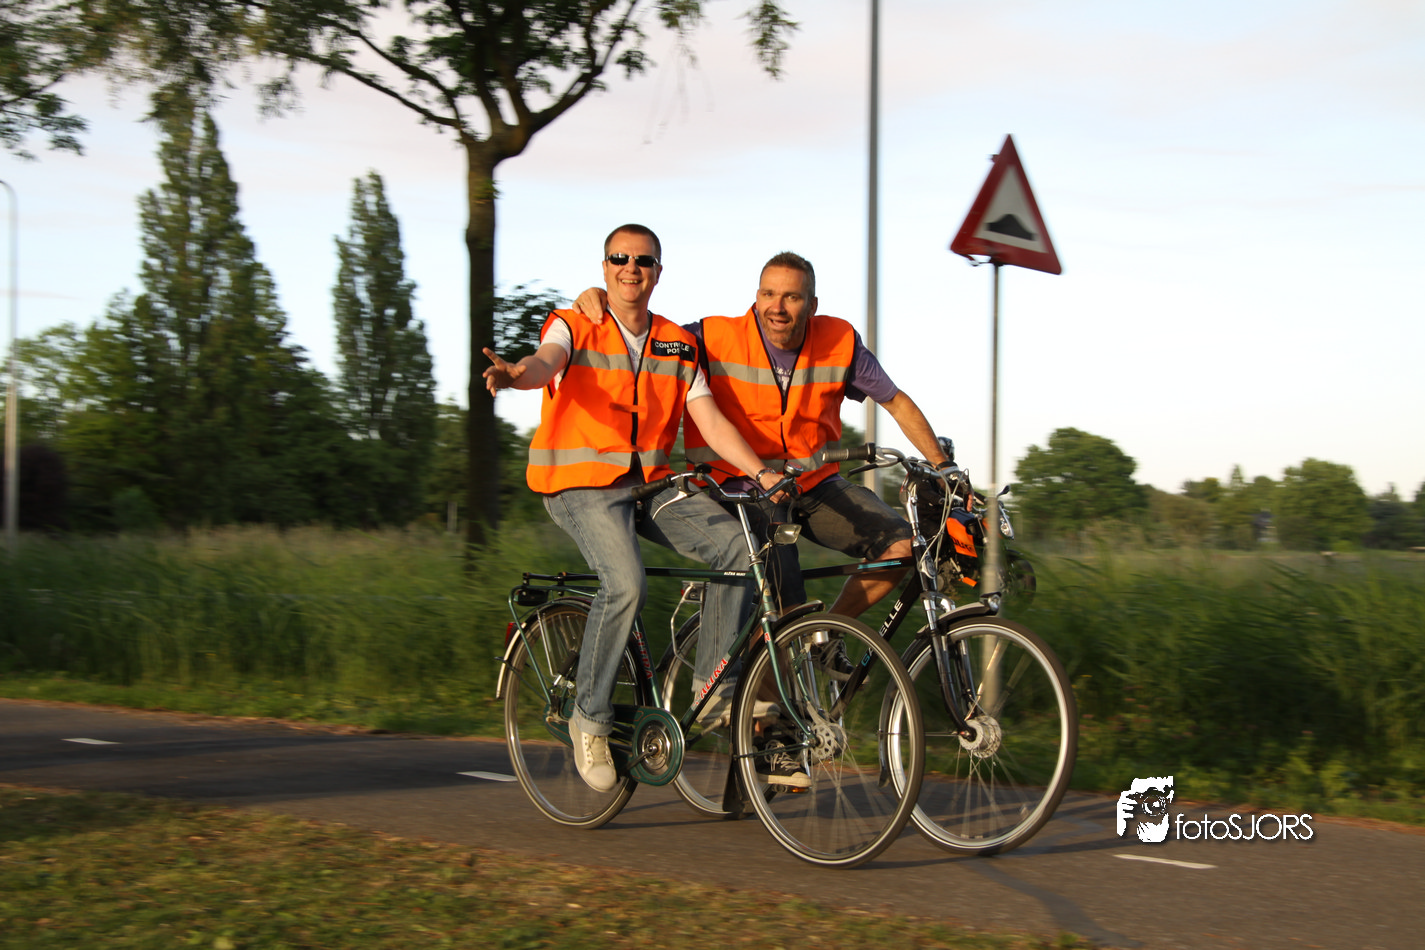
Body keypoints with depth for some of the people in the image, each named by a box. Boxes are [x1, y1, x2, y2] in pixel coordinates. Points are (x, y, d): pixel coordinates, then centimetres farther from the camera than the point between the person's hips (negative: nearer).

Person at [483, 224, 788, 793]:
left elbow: (709, 419, 4)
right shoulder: (573, 327, -3)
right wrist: (514, 375, -50)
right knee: (626, 586, -29)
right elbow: (547, 362, -25)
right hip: (579, 484, -5)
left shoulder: (678, 345, 11)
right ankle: (591, 717, -10)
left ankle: (712, 686, 0)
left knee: (741, 546, -14)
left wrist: (761, 472, -10)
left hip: (650, 484, 5)